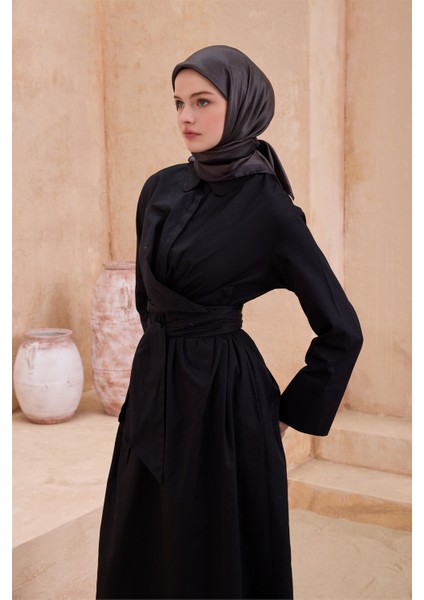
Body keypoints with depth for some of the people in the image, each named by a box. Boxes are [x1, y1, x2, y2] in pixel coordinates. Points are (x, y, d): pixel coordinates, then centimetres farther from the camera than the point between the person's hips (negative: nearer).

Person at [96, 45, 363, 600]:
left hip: (221, 394, -6)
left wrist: (289, 415, -5)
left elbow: (341, 329, -9)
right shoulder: (161, 189, 3)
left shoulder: (269, 209, -14)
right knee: (139, 550, 18)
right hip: (153, 384, 6)